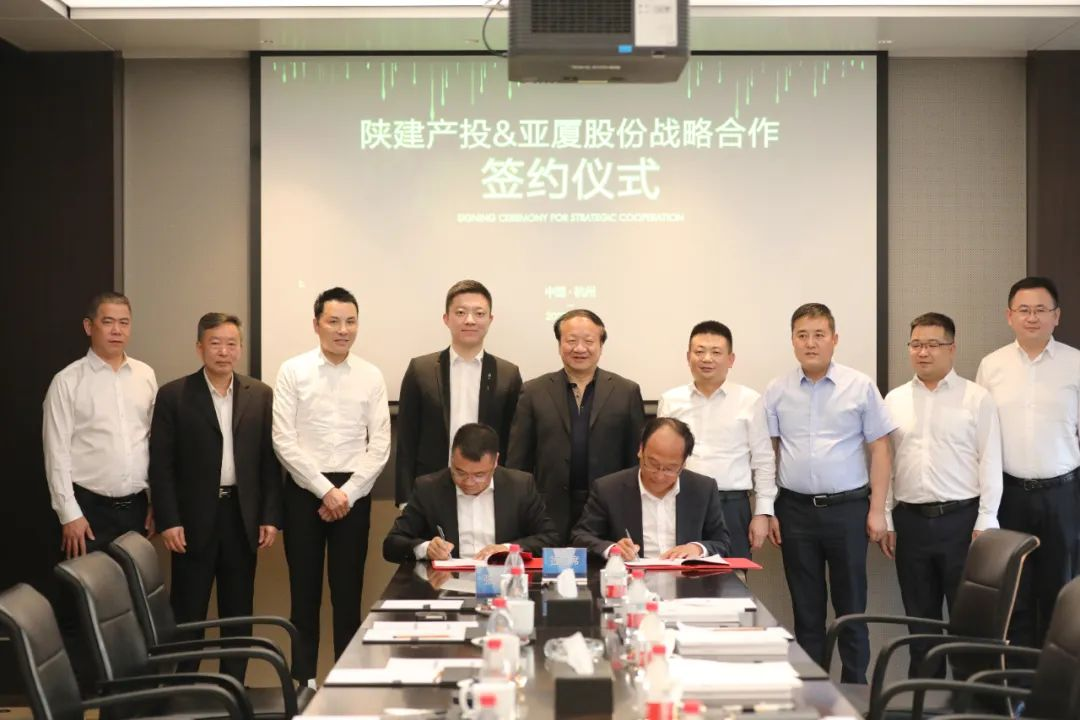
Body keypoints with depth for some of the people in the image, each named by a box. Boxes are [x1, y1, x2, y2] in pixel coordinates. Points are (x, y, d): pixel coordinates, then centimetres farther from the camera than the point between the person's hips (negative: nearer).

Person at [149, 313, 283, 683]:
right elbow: (161, 464, -3)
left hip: (243, 518, 3)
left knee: (238, 614, 9)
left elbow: (270, 460, 6)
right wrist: (168, 520, -10)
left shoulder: (260, 396, 6)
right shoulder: (173, 395, -1)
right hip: (194, 519, -2)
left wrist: (271, 517, 0)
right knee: (187, 613, 3)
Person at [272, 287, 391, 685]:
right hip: (304, 491, -1)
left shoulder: (371, 376, 2)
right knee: (305, 595, 7)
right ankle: (303, 681, 16)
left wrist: (346, 494, -9)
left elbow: (380, 446, 0)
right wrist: (325, 491, -13)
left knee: (348, 596, 8)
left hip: (353, 493, 1)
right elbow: (284, 441, -7)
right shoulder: (293, 372, -2)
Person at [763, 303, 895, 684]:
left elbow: (879, 449, 1)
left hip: (847, 507, -1)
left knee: (851, 605, 5)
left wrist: (877, 509, -3)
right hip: (795, 509, 2)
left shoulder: (860, 387, -1)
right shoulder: (776, 392, 3)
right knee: (806, 606, 10)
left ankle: (855, 686, 14)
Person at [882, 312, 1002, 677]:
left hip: (961, 519, -3)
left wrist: (984, 523, -7)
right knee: (920, 617, 10)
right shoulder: (894, 400, 9)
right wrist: (886, 521, 7)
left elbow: (990, 463, -3)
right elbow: (884, 462, 11)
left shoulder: (977, 399, -1)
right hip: (910, 520, 3)